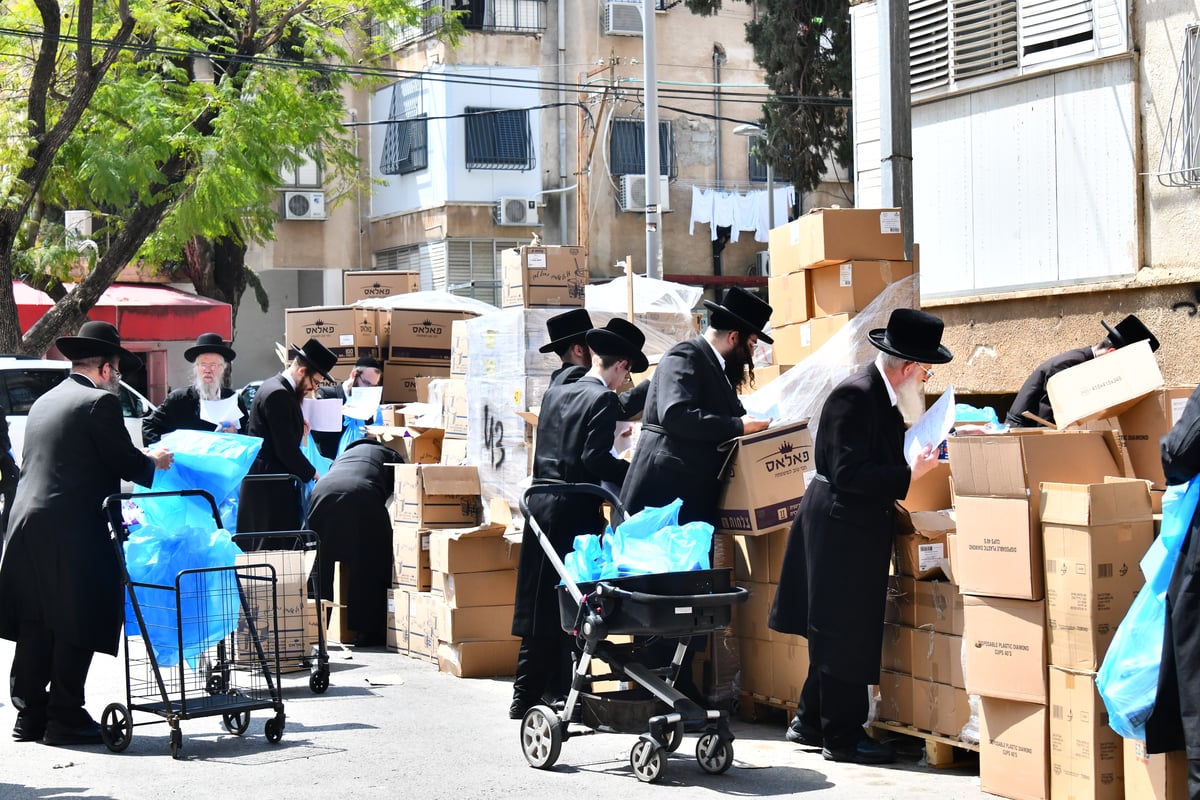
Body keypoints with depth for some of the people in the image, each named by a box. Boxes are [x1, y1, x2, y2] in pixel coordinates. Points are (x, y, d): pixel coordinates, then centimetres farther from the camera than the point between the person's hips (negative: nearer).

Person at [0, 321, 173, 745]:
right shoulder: (100, 402, -8)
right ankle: (65, 718, 2)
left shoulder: (44, 402, 18)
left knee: (35, 626, 12)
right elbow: (125, 462, -9)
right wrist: (154, 461, 11)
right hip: (76, 531, -8)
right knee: (76, 628, -1)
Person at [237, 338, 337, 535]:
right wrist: (312, 474, -9)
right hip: (271, 487, -11)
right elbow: (286, 449, -20)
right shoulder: (278, 395, -19)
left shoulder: (273, 386, 13)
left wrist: (298, 427, 9)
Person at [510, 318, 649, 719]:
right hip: (575, 511, -7)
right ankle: (559, 694, 3)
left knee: (540, 605, 11)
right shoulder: (604, 399, -10)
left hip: (541, 505, 7)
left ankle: (526, 696, 14)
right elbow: (594, 459, -19)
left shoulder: (555, 393, 13)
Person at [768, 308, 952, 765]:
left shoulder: (884, 397, 10)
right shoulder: (854, 396, -20)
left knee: (840, 635, 16)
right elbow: (847, 473, -24)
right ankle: (842, 738, 6)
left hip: (861, 527, 10)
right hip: (841, 526, -10)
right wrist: (908, 475, -23)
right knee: (845, 637, -2)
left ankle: (811, 722, 26)